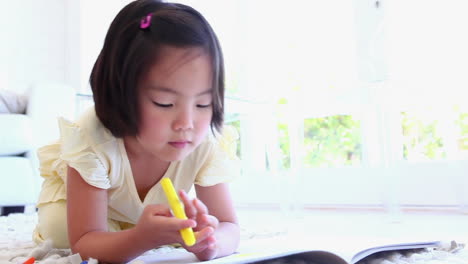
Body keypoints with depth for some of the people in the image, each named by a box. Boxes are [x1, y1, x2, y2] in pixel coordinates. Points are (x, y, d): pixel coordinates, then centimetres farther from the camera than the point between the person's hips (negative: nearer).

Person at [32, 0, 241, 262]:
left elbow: (229, 229, -32)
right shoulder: (91, 141, -43)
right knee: (58, 230, -26)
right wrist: (142, 238, -64)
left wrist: (208, 242, -58)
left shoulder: (207, 144, -36)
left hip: (156, 210, 4)